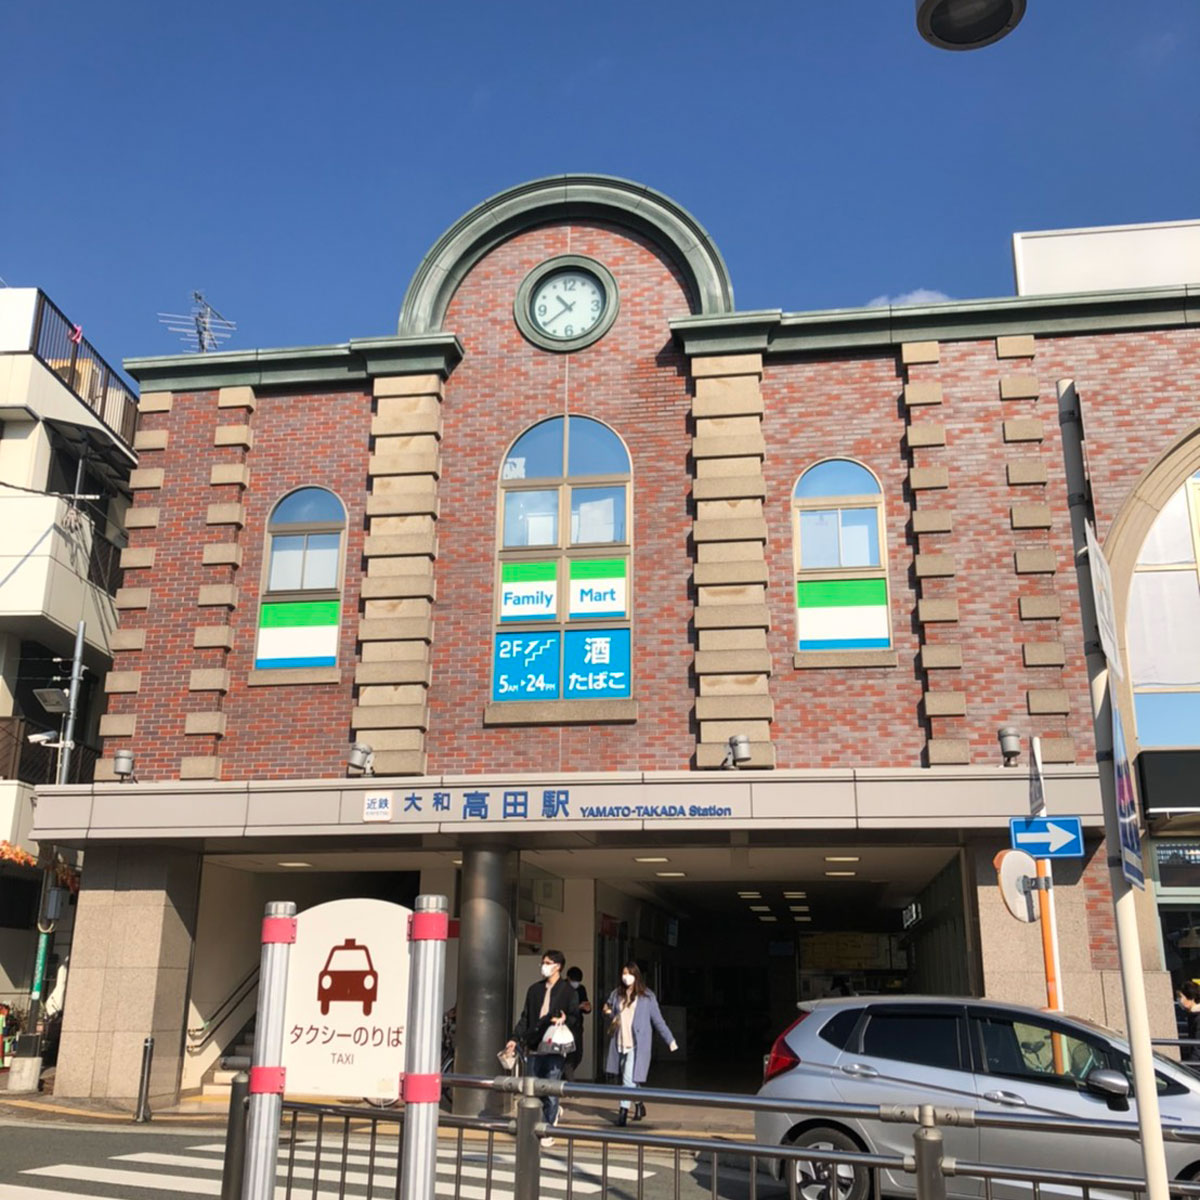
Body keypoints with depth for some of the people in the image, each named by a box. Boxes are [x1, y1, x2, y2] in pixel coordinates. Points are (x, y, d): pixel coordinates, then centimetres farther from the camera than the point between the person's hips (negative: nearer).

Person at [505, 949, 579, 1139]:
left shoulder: (567, 990, 1)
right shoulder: (534, 989, 14)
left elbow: (574, 1016, 0)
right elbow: (525, 1017, 17)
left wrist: (564, 1020, -21)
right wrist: (515, 1038, 9)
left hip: (555, 1047, -5)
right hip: (535, 1046, 5)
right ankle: (553, 1112, 26)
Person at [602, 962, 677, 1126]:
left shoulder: (647, 996, -1)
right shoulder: (616, 994, 9)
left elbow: (658, 1020, 2)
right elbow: (609, 1013, 22)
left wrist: (670, 1040, 0)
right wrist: (608, 1012, -3)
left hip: (637, 1044, -4)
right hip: (619, 1042, 4)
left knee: (629, 1078, -13)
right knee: (628, 1078, 13)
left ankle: (624, 1111, -7)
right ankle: (639, 1105, 34)